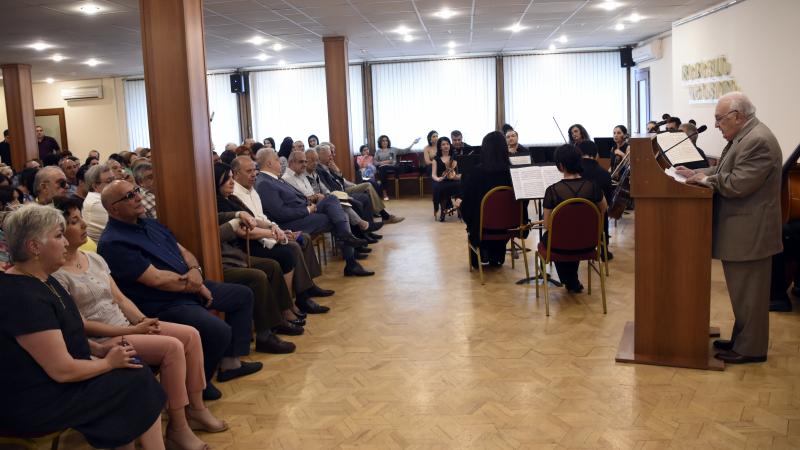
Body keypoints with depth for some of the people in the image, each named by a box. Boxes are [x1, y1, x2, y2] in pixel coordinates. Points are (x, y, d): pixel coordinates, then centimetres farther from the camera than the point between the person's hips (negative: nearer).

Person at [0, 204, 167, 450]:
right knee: (140, 383, -8)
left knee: (133, 371, 0)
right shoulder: (23, 297, -25)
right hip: (36, 404, -10)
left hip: (49, 383, 10)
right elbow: (63, 370, -25)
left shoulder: (42, 280, 7)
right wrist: (108, 362, -10)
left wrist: (97, 348, 4)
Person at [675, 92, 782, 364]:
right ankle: (742, 339, 30)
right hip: (741, 229, 10)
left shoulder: (758, 141, -22)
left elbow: (736, 184, -26)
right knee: (743, 290, 18)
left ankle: (750, 349, 12)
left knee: (748, 292, 1)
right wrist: (697, 174, 3)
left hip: (750, 232, -10)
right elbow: (724, 171, 17)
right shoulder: (744, 137, 12)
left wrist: (705, 180, -12)